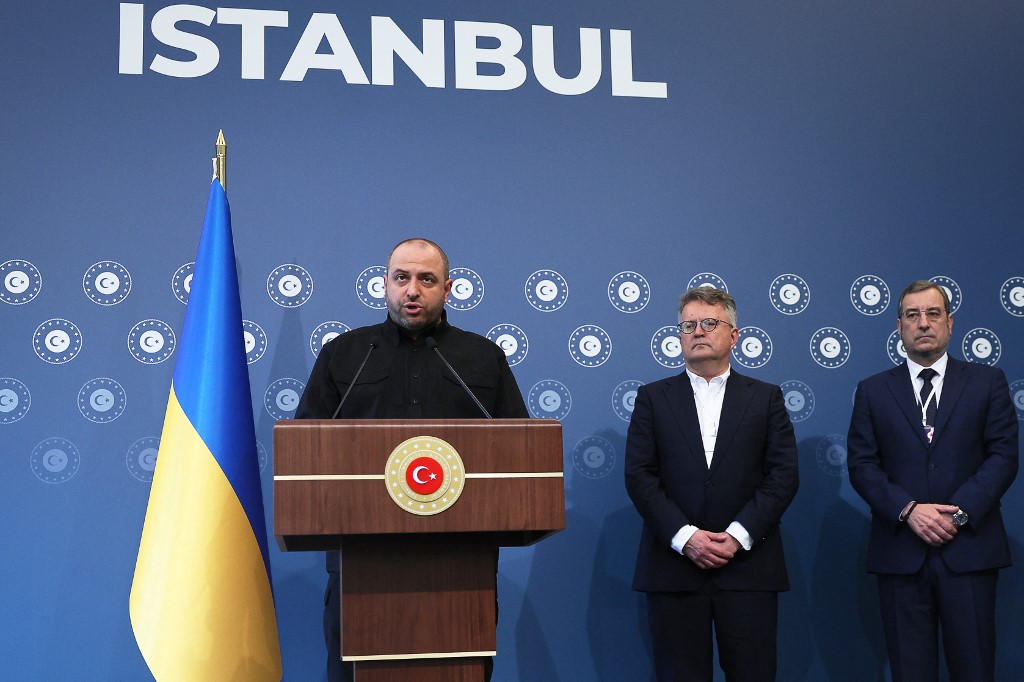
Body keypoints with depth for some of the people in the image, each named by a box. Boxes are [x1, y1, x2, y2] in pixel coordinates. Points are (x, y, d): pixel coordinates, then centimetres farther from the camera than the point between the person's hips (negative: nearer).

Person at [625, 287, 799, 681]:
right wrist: (684, 537, -11)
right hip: (673, 567, 0)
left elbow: (783, 475, 2)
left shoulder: (766, 398, 11)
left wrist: (739, 534, -10)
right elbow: (639, 476, 1)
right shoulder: (652, 398, 10)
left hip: (747, 566, 0)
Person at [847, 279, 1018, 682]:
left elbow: (1003, 455, 1)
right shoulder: (873, 392, 10)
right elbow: (861, 465, 3)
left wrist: (960, 512, -12)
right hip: (900, 553, 1)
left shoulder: (987, 383, 9)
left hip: (969, 549, 0)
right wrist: (908, 510, -13)